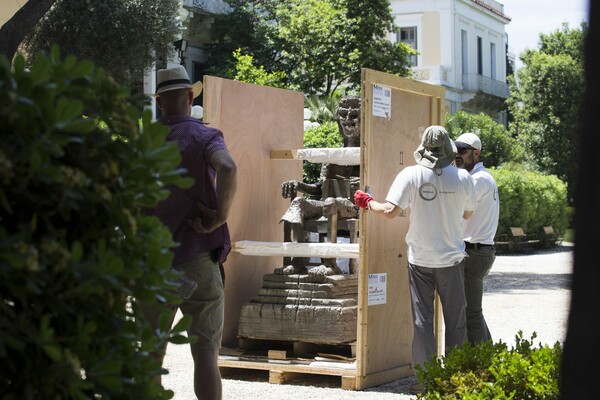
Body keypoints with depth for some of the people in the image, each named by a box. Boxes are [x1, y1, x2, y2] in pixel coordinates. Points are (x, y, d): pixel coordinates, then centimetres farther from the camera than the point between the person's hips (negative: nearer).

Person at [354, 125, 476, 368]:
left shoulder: (411, 175, -11)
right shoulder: (462, 177, -7)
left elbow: (391, 211, -17)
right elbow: (467, 214, 6)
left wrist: (367, 203, 1)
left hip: (420, 259, 0)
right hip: (451, 257, 1)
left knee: (422, 320, 8)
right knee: (455, 320, 12)